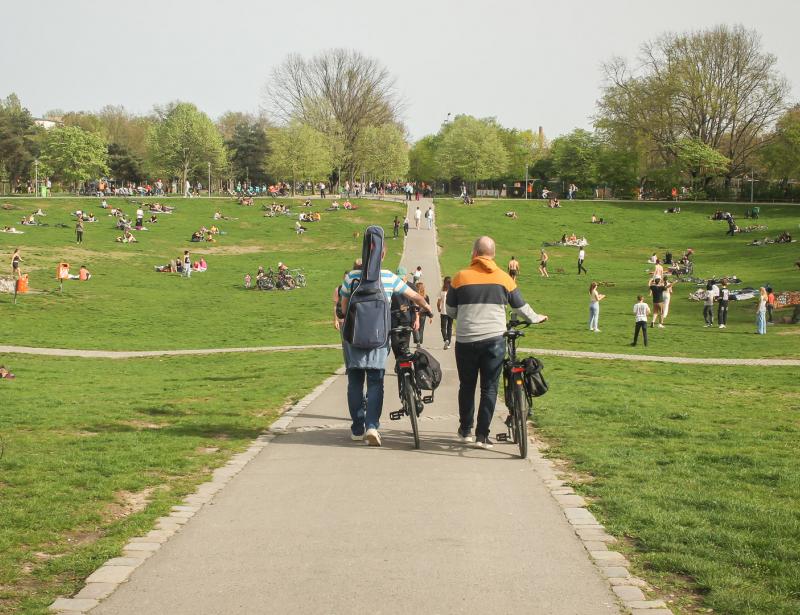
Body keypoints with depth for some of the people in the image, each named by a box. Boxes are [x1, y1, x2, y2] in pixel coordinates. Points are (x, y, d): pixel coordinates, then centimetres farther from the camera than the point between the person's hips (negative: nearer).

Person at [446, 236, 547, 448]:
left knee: (466, 386, 15)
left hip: (466, 341, 0)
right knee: (489, 388, 5)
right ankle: (482, 436, 2)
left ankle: (465, 431, 23)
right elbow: (521, 307, 13)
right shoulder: (503, 278, 3)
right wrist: (536, 318, 33)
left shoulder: (461, 277, 0)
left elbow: (450, 311, 7)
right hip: (494, 340, 0)